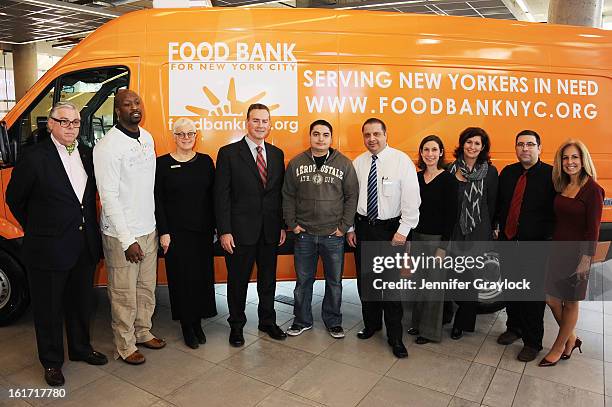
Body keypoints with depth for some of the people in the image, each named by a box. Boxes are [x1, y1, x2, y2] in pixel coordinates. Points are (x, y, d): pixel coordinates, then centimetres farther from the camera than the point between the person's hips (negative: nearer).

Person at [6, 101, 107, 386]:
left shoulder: (87, 154, 4)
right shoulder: (35, 157, -12)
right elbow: (14, 198, -2)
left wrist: (90, 230, 9)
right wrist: (37, 230, 5)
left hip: (85, 245, 5)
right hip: (49, 248, -5)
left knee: (81, 302, 20)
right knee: (49, 307, 12)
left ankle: (80, 348, 40)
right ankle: (52, 361, 30)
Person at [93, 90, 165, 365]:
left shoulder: (147, 138, 7)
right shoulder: (107, 147, -16)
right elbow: (109, 197, -17)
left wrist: (155, 223, 13)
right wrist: (127, 240, -17)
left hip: (148, 229, 7)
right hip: (121, 235, -7)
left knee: (147, 289, 19)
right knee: (124, 295, 7)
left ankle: (143, 332, 38)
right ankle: (125, 346, 25)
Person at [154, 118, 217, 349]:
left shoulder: (205, 161, 5)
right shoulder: (163, 163, -2)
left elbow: (212, 196, 7)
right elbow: (158, 200, -3)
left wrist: (214, 226, 2)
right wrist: (163, 232, -8)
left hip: (203, 229, 3)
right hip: (176, 231, -2)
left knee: (202, 275, 8)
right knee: (181, 277, 4)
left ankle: (197, 321, 25)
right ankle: (186, 326, 20)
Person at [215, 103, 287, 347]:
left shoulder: (277, 154, 8)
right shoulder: (229, 153, -6)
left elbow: (280, 193, 10)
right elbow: (222, 195, -9)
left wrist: (282, 225, 6)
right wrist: (224, 231, -13)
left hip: (270, 231, 4)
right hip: (240, 230, -4)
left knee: (268, 279, 16)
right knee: (238, 281, 10)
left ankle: (267, 321, 35)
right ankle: (236, 325, 30)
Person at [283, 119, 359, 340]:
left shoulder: (344, 164, -1)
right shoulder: (296, 163, 2)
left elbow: (351, 196, 0)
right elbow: (288, 196, 6)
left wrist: (344, 226, -5)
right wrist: (292, 224, 0)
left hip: (333, 235, -1)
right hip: (304, 234, 1)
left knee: (334, 281, 10)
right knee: (303, 280, 12)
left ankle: (333, 321, 29)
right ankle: (302, 320, 30)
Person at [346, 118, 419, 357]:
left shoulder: (402, 161, -9)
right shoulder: (358, 163, 3)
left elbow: (411, 199, -11)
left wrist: (403, 231, -14)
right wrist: (350, 228, 5)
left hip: (390, 229, -4)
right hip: (363, 227, 4)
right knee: (365, 279, 14)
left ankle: (395, 336, 18)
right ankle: (371, 324, 35)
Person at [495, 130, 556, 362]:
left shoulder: (551, 175, -8)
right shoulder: (507, 172, 7)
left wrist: (548, 240, -11)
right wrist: (497, 227, 6)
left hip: (535, 247, -5)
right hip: (507, 242, 5)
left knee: (533, 294, 4)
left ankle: (533, 342, 21)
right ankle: (514, 328, 38)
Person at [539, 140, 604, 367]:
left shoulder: (592, 189, -12)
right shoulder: (561, 187, 6)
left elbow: (593, 229, -13)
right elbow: (558, 220, 8)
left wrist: (586, 258, -15)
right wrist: (552, 247, 5)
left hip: (577, 253, -6)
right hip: (557, 250, 6)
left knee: (570, 302, 10)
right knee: (551, 298, 10)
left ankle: (559, 348, 26)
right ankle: (571, 339, 33)